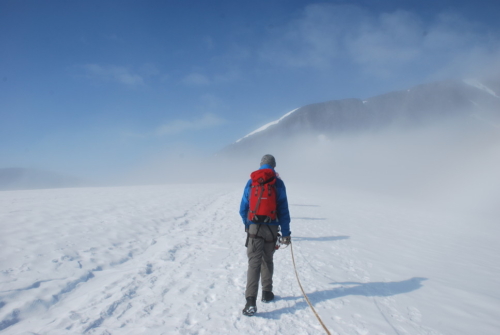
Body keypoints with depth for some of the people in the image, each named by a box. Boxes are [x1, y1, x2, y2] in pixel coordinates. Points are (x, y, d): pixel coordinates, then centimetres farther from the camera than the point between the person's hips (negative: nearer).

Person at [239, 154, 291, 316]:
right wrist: (286, 233, 0)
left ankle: (251, 301, -14)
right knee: (267, 261, 18)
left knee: (254, 263, -4)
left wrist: (247, 224, 25)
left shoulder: (251, 182, 4)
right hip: (271, 228, 0)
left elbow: (243, 208, 8)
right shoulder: (278, 183, 0)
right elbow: (283, 210, -2)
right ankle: (267, 293, 28)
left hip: (254, 228, 0)